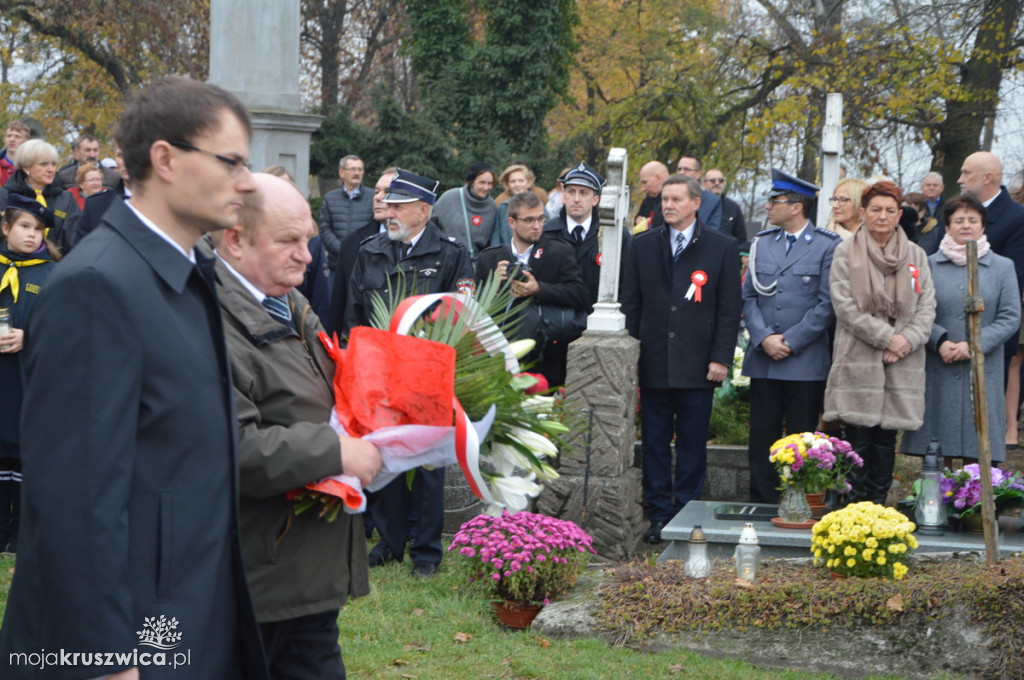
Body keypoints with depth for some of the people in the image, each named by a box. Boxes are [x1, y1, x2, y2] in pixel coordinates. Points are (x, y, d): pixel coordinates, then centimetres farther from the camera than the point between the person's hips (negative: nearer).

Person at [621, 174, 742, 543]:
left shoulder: (722, 247, 3)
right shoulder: (644, 246, 10)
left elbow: (729, 308, 1)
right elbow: (630, 303, 11)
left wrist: (721, 358, -5)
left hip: (697, 366, -2)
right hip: (653, 362, 2)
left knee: (692, 444, 3)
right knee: (655, 443, 4)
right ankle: (659, 516, 12)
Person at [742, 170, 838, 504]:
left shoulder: (828, 245, -2)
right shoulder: (761, 243, 13)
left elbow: (827, 304, -6)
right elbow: (748, 296, 10)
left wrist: (790, 341, -11)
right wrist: (763, 338, -6)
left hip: (807, 361, -4)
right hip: (763, 360, 4)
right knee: (761, 441, 5)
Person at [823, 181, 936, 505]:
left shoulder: (915, 255, 13)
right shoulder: (845, 252, 4)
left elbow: (927, 307, 8)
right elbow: (845, 306, -5)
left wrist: (907, 340, -8)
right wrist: (886, 337, -10)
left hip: (902, 365, 3)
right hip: (858, 361, -3)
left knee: (887, 439, 4)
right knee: (859, 439, -6)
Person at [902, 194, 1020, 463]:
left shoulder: (1002, 267, 7)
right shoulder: (929, 265, 8)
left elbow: (1010, 317, 2)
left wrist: (974, 344, -11)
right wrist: (940, 341, -13)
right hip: (937, 371, 0)